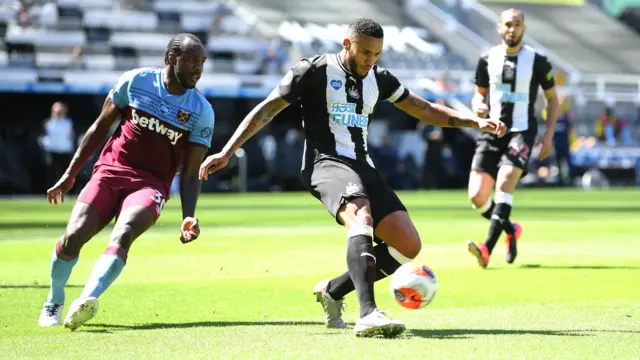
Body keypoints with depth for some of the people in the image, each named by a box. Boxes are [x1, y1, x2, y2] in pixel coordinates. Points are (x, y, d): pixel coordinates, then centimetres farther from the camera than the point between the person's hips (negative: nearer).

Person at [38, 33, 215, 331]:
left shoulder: (202, 112, 0)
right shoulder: (136, 81, 0)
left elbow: (190, 174, 1)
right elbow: (101, 126, 9)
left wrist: (188, 218, -13)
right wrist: (70, 173, 8)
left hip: (150, 185, -1)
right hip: (110, 172, 1)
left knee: (122, 235, -30)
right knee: (72, 237, -13)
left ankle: (87, 300, -46)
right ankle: (53, 303, 13)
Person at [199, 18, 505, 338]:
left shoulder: (378, 78, 16)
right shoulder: (315, 70, -2)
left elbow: (425, 110, 25)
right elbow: (267, 110, -2)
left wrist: (475, 122, 15)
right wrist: (226, 152, -10)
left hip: (362, 167, 7)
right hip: (326, 163, -7)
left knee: (408, 245, -7)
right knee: (361, 216, -37)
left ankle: (332, 291, 11)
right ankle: (368, 315, -51)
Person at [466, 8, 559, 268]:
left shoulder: (536, 61, 0)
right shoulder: (487, 59, 6)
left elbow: (552, 99, 9)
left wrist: (548, 135, 0)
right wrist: (478, 106, -5)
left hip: (522, 132, -3)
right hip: (492, 132, 3)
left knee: (505, 180, -28)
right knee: (477, 196, -7)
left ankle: (487, 248, -33)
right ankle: (510, 230, 23)